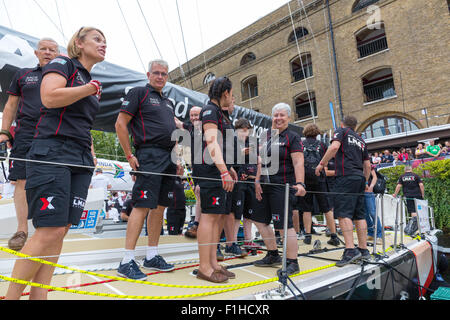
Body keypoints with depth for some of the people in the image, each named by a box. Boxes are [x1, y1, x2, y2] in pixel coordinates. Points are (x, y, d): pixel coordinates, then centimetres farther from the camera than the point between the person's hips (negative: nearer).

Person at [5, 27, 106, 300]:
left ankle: (39, 294, 13)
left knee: (61, 231, 4)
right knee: (50, 231, -13)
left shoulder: (95, 85, 24)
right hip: (52, 153, -7)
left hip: (81, 161, 7)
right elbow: (49, 97, -15)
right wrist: (89, 88, -6)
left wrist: (91, 154, 17)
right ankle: (11, 295, 3)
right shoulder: (63, 64, 4)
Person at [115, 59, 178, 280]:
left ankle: (152, 257, 18)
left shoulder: (168, 102, 24)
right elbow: (120, 124, -5)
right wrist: (130, 156, -10)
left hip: (169, 157, 8)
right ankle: (127, 261, -3)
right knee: (142, 206, -11)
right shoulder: (138, 93, 2)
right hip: (150, 155, -7)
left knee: (160, 207, 8)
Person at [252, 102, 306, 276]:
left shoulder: (292, 137, -4)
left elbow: (298, 163, -14)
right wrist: (257, 181, 8)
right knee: (259, 219, 12)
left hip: (283, 186, -8)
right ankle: (273, 256, 28)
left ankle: (292, 263, 9)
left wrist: (300, 183, -27)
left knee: (285, 225, -7)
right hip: (266, 186, 8)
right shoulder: (267, 136, 15)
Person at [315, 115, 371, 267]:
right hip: (360, 177, 8)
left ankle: (350, 249, -21)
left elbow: (334, 146, -13)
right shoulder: (360, 140, 26)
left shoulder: (341, 131, 8)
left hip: (346, 176, -7)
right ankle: (363, 249, 13)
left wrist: (321, 164, -8)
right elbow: (367, 165, 24)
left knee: (343, 213, -13)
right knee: (359, 215, 9)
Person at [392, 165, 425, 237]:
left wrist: (395, 194, 7)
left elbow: (399, 186, -1)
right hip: (417, 195, -1)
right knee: (418, 211, 6)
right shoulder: (415, 175, 5)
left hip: (408, 196, 1)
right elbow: (421, 185, -3)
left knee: (413, 212, 2)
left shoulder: (402, 177, 8)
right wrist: (423, 195, 4)